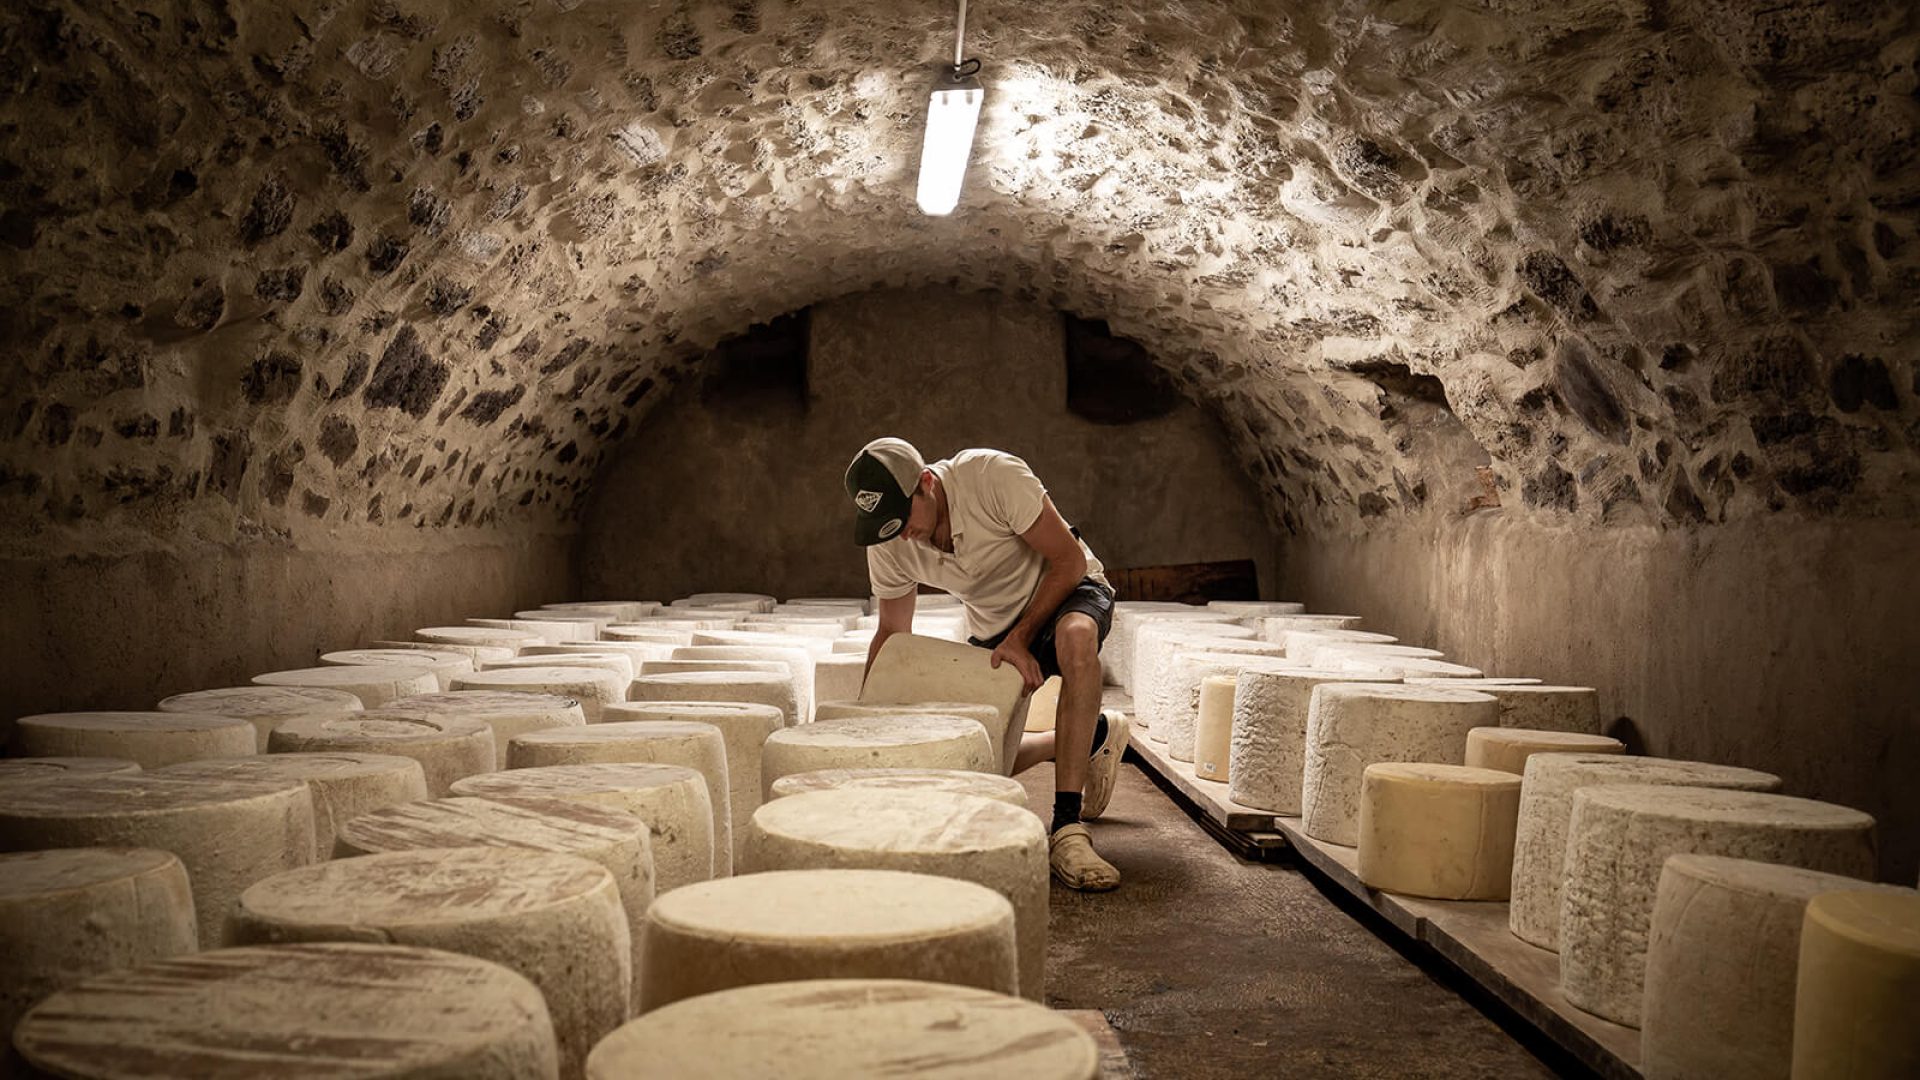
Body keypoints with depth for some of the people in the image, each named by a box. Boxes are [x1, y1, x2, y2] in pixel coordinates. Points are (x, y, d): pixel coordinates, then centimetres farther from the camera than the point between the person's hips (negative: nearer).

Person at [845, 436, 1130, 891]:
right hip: (993, 625, 6)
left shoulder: (996, 476, -32)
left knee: (1075, 636, -42)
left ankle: (1067, 827, -41)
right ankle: (1094, 736, 25)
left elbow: (1070, 560, -24)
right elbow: (892, 633, -2)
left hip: (1066, 589, -5)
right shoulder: (886, 544, -16)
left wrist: (1021, 638, -28)